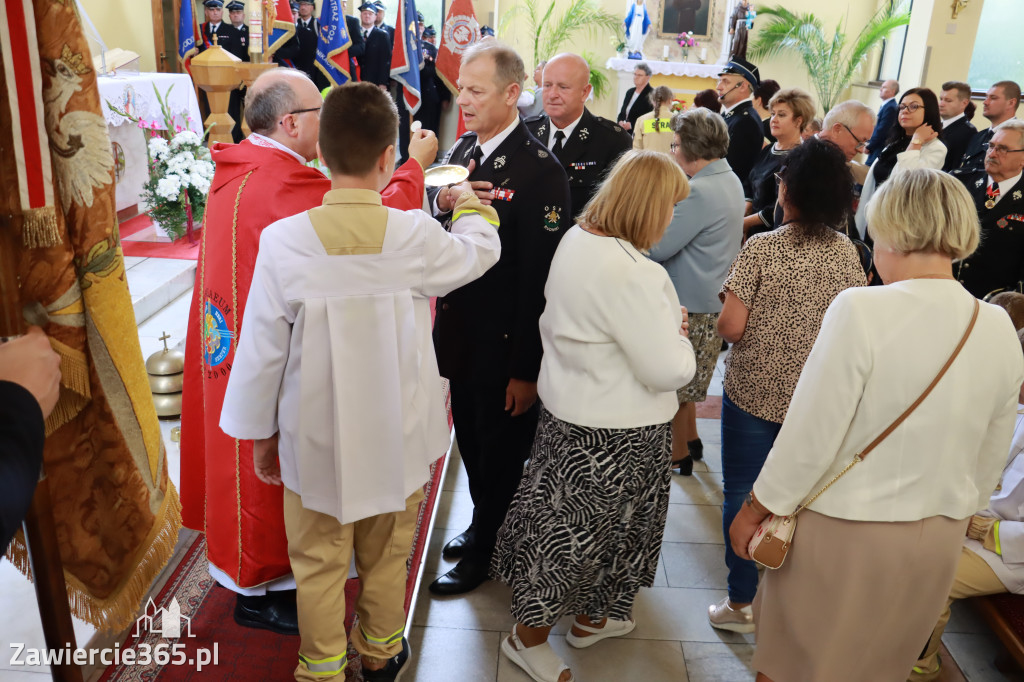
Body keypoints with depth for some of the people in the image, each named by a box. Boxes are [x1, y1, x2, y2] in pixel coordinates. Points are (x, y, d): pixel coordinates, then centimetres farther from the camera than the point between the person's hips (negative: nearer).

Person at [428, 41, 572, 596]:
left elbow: (539, 276, -21)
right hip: (459, 330, 7)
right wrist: (442, 204, -14)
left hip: (506, 342, -7)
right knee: (470, 439, 22)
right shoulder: (461, 150, 5)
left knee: (500, 450, 13)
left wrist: (526, 368, -19)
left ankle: (483, 551, 33)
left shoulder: (540, 170, -20)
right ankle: (484, 523, 46)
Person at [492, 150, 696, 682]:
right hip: (614, 432, -9)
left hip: (567, 404, 9)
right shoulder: (631, 274, -30)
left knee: (570, 518, 23)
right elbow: (667, 371, -25)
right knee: (584, 527, 11)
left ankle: (590, 617, 47)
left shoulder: (576, 238, -1)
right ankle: (529, 638, 32)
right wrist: (677, 333, -5)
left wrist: (660, 323, 5)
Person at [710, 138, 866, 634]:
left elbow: (731, 328, -16)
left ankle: (742, 603, 20)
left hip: (753, 392, -4)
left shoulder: (762, 248, -15)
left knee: (741, 494, 11)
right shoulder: (847, 254, -3)